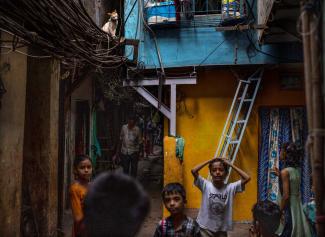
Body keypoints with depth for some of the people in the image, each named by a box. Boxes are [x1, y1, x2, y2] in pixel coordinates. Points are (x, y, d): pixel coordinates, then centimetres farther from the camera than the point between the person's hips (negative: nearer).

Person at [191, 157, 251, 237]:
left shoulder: (230, 188, -9)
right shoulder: (206, 186, -10)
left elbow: (247, 178, -19)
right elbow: (194, 171, -22)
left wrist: (230, 164, -14)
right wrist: (209, 161, -13)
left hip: (222, 229, 1)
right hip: (205, 228, -1)